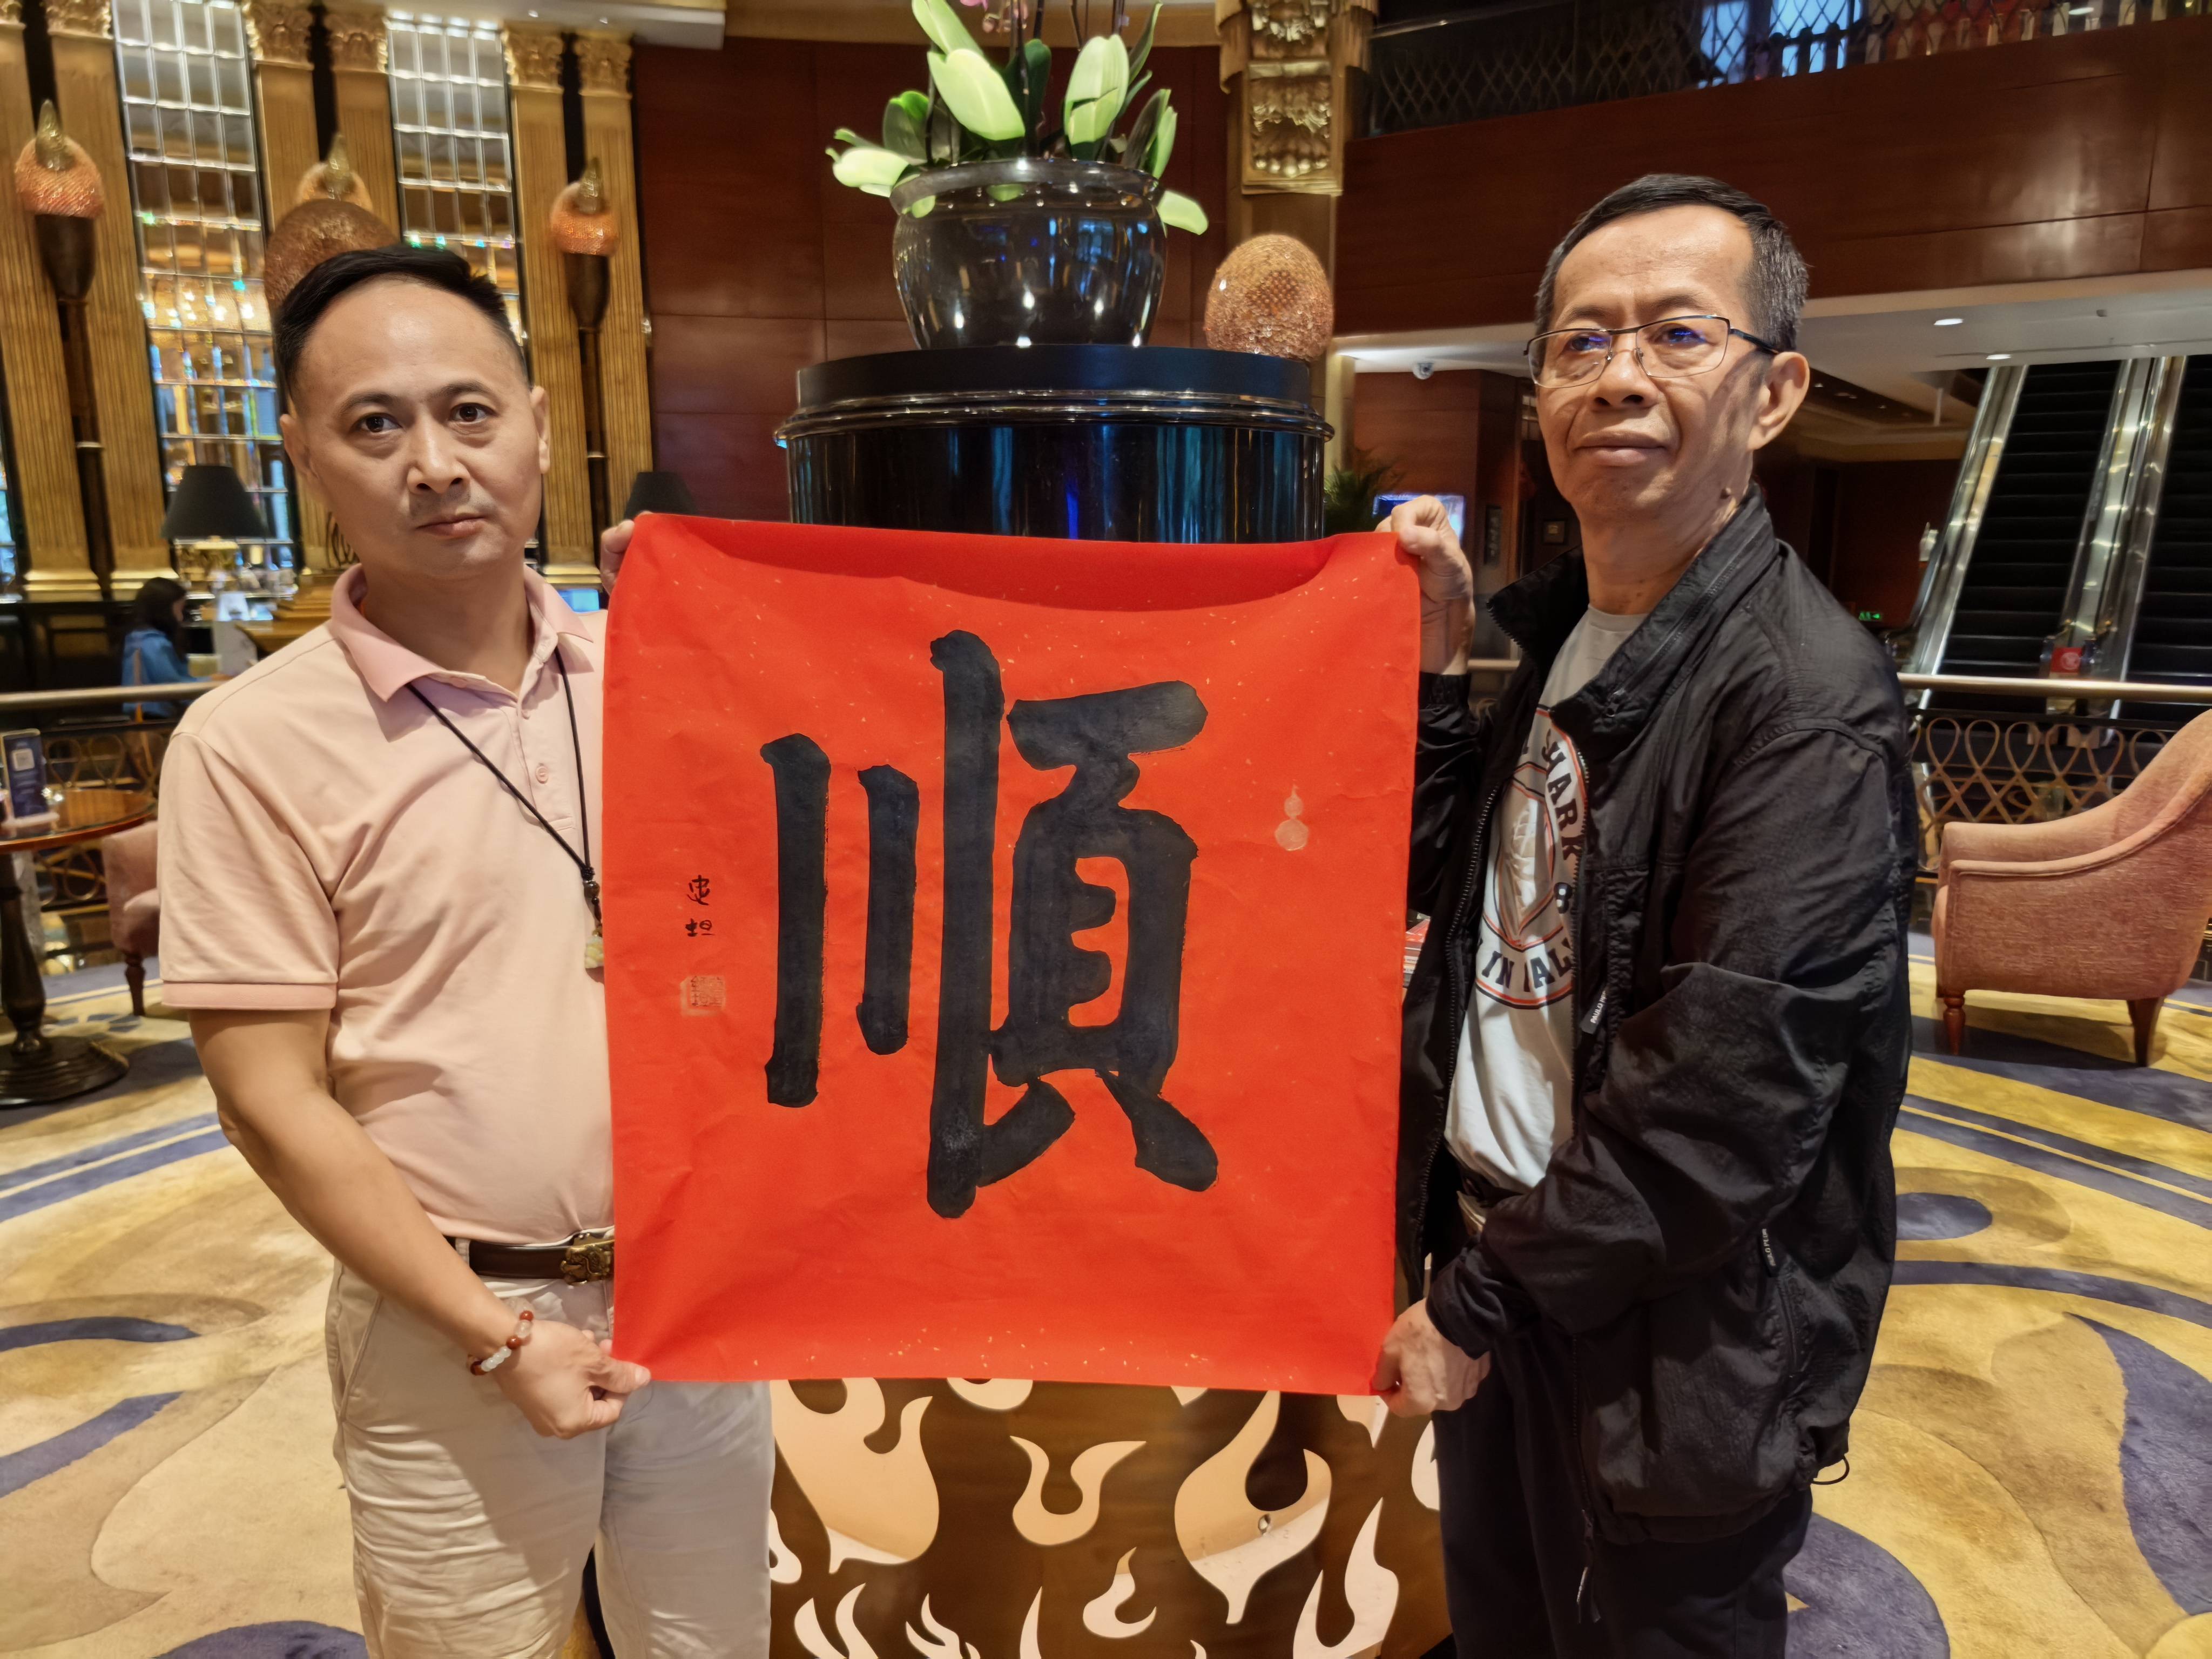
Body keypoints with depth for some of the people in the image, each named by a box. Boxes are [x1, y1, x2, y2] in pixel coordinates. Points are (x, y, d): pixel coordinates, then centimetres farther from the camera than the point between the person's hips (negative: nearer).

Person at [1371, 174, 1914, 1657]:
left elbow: (1730, 1097, -25)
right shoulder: (1564, 624, 3)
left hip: (1671, 1338, -7)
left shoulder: (1805, 698, -22)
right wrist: (1435, 668, -5)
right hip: (1497, 1242, 7)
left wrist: (1481, 1306, -16)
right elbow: (1448, 881, 8)